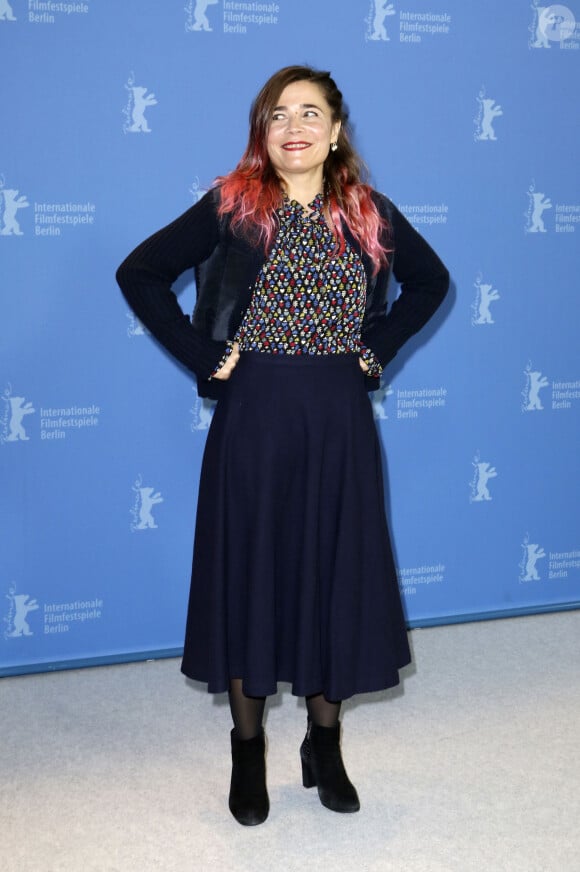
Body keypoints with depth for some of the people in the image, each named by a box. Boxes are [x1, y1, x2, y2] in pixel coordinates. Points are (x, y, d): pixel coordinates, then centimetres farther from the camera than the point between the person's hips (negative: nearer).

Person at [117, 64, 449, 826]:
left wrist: (378, 349, 5)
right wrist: (205, 356, -7)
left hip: (340, 419, 2)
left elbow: (430, 281, 17)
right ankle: (249, 753, 22)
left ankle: (325, 744, 27)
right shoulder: (231, 207, -3)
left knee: (336, 572, 8)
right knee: (250, 572, 5)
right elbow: (140, 274, -1)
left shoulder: (367, 213, 4)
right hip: (255, 416, -2)